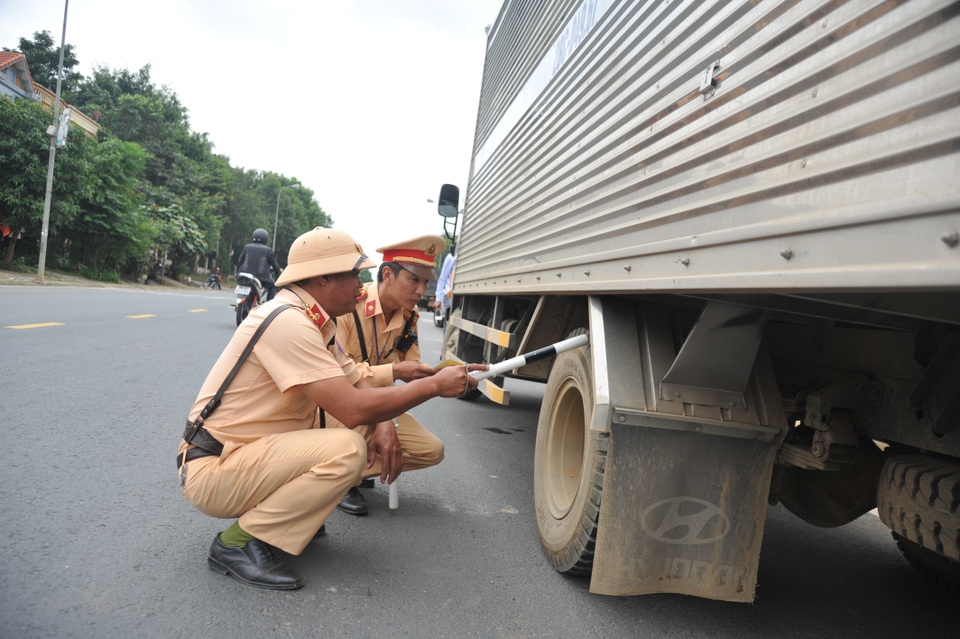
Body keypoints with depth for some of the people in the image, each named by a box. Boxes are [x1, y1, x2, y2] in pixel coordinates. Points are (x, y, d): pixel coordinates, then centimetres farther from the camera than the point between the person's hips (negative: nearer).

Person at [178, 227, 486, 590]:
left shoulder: (316, 323, 6)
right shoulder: (288, 322, -25)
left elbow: (358, 383, 9)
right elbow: (353, 410, -30)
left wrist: (384, 425, -12)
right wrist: (435, 384, -21)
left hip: (257, 452, 9)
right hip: (213, 471, -9)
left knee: (375, 438, 2)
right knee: (346, 449, -29)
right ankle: (238, 543, -13)